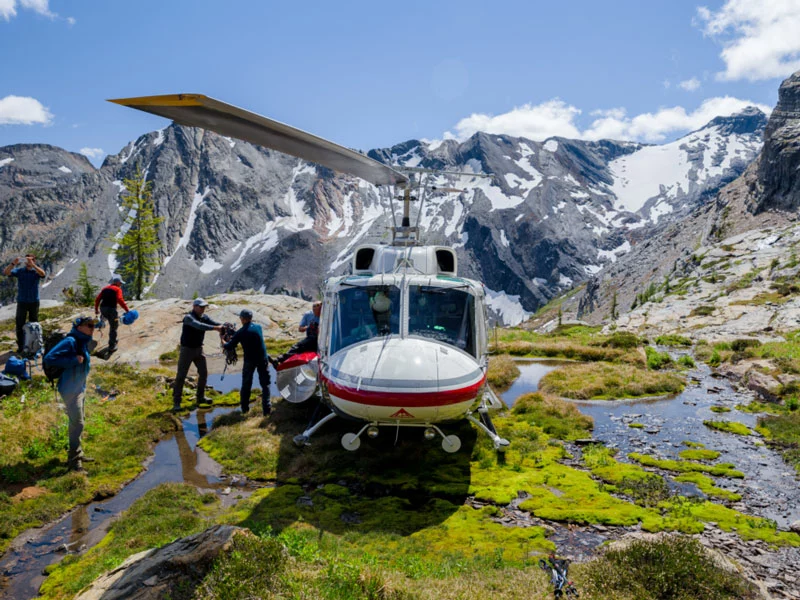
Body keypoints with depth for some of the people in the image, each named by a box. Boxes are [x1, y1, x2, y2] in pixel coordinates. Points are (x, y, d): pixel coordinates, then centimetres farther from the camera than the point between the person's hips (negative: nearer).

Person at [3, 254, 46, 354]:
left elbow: (42, 274, -26)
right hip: (22, 302, 1)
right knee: (20, 324, 2)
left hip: (34, 302, -1)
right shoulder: (19, 270, 0)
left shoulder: (36, 271, -3)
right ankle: (20, 346, 10)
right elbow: (6, 273, -14)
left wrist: (32, 264, -37)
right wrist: (13, 263, -29)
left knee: (34, 324, 11)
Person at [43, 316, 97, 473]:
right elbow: (49, 358, -27)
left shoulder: (84, 341, 6)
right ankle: (74, 460, 7)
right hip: (71, 390, -9)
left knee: (77, 422, 19)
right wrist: (74, 360, -27)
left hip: (80, 387, 9)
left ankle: (77, 454, 33)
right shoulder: (70, 341, -21)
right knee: (77, 424, -4)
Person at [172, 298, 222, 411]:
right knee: (181, 376, -4)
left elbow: (214, 323, -13)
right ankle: (176, 402, 3)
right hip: (187, 349, -7)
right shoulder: (189, 317, -22)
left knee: (203, 373, 10)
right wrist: (215, 328, -48)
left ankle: (200, 397, 26)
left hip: (198, 349, 7)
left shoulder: (204, 317, -1)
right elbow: (199, 326, -40)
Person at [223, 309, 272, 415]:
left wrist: (223, 343, 19)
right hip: (262, 358, 2)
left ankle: (244, 408, 22)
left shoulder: (240, 333, -10)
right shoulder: (258, 327, -1)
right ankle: (267, 408, 3)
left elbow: (228, 347, -4)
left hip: (249, 360, -1)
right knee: (265, 384, 8)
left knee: (246, 384, 15)